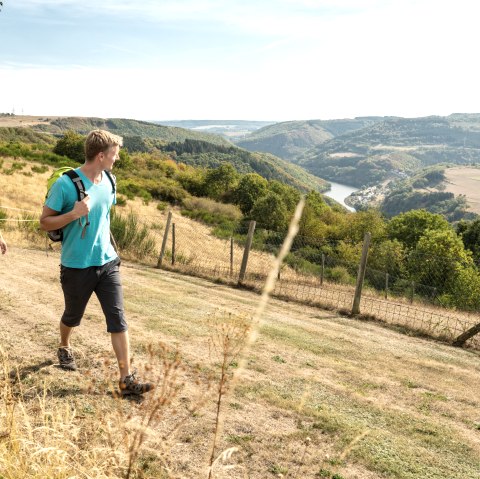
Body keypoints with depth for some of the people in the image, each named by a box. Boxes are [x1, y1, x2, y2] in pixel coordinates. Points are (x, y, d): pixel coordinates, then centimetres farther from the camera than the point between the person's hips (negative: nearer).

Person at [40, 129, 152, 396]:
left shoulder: (109, 183, 2)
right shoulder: (65, 184, -17)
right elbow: (44, 222, -10)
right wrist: (73, 214, -26)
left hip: (107, 262, 4)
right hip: (76, 266, -4)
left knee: (118, 319, -3)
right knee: (73, 316, 18)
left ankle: (126, 379, 1)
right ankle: (64, 348, 51)